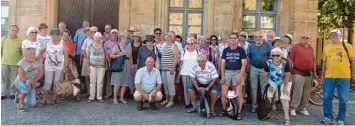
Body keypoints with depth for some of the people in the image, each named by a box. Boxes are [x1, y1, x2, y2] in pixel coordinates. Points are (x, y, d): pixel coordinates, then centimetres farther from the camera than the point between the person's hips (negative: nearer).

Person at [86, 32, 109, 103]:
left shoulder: (103, 45, 6)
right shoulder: (90, 45, 5)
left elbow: (106, 55, 7)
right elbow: (87, 56, 6)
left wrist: (108, 61, -8)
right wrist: (88, 65, 0)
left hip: (101, 66, 0)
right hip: (93, 65, 0)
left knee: (100, 82, 2)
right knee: (92, 81, 1)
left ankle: (99, 97, 10)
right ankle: (91, 97, 8)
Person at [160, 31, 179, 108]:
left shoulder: (173, 46, -4)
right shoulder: (163, 45, 16)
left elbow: (176, 58, -11)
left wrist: (173, 68, -17)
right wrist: (160, 65, 12)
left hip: (170, 69, -7)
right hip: (163, 68, 7)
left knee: (170, 84, -6)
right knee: (165, 84, 10)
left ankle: (171, 101, 1)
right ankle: (167, 99, 21)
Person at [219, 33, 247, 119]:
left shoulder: (241, 50, 1)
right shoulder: (225, 50, 8)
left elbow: (244, 64, -4)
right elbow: (222, 64, 6)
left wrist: (240, 76, -14)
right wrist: (222, 76, -2)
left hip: (237, 72, -2)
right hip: (227, 72, 3)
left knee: (239, 94, -6)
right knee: (223, 93, -1)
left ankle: (239, 112, 4)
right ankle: (224, 109, 16)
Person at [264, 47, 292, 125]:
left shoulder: (285, 63, -31)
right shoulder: (268, 63, -24)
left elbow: (287, 76, -19)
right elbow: (266, 75, -8)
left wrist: (285, 87, -14)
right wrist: (267, 85, -7)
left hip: (284, 82, -2)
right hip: (272, 81, 3)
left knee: (284, 99, -7)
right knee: (268, 97, -2)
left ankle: (287, 118, -3)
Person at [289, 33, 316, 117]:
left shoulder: (311, 49, 15)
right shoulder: (296, 47, -2)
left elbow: (313, 61, 20)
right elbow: (290, 60, -5)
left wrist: (314, 73, 18)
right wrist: (290, 71, -9)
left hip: (309, 74, 6)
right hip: (298, 73, -6)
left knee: (306, 93, 10)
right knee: (297, 92, -7)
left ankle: (303, 108, 21)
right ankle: (293, 108, 3)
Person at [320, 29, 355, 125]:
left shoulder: (347, 46, 1)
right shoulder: (326, 48, 10)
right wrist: (322, 76, 13)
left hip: (344, 77, -3)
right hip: (329, 77, 3)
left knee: (343, 99, 2)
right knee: (327, 98, 5)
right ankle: (328, 117, 18)